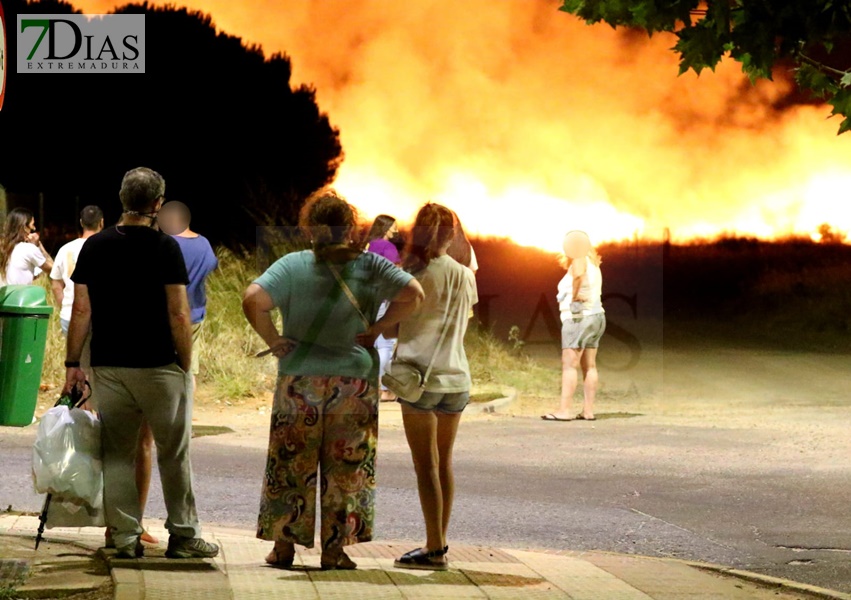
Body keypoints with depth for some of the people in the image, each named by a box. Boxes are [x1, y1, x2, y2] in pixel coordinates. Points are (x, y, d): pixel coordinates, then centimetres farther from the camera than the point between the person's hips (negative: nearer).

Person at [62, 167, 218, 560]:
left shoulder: (94, 247, 3)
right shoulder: (165, 248, -8)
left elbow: (81, 311, 2)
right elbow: (178, 315, -10)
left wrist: (72, 364, 8)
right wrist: (185, 365, -1)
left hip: (108, 368, 3)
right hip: (159, 366, -3)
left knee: (117, 454, 8)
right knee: (174, 454, 6)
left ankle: (125, 538, 7)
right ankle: (183, 535, 9)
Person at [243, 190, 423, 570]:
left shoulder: (293, 266, -4)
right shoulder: (370, 267, -1)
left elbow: (253, 300, -17)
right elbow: (413, 294, -11)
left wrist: (272, 341, -7)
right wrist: (377, 329, -5)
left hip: (300, 381, 0)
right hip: (354, 380, 1)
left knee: (291, 464, 8)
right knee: (345, 467, 7)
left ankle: (283, 545, 10)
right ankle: (334, 550, 7)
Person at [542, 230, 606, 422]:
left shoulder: (579, 261, -10)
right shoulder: (592, 264, 16)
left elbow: (578, 275, -31)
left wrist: (574, 296, -18)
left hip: (579, 317, -10)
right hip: (596, 315, 10)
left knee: (569, 364, -12)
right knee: (589, 365, 6)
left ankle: (564, 410, -17)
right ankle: (588, 410, 4)